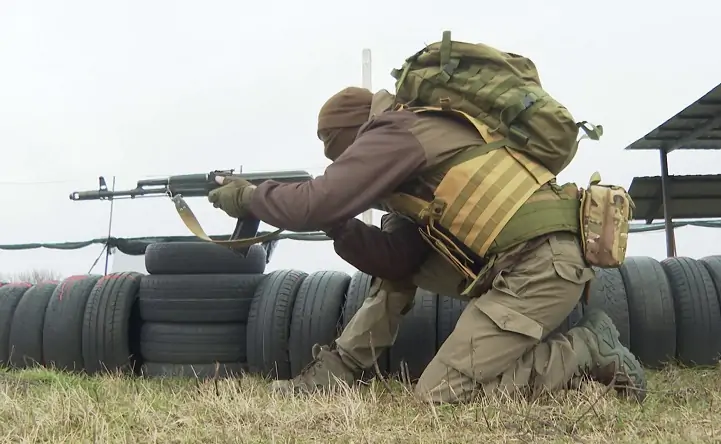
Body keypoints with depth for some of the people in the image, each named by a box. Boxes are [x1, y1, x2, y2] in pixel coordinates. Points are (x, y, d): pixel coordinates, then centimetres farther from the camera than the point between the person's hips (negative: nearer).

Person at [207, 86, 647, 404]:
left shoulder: (396, 133, -6)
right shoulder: (416, 149, 22)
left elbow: (314, 204, -12)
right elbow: (397, 259, 15)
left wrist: (248, 196, 4)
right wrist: (337, 223, 9)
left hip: (543, 266, -10)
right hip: (510, 262, 10)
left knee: (439, 392, -7)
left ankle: (589, 351, 2)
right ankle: (340, 365, 20)